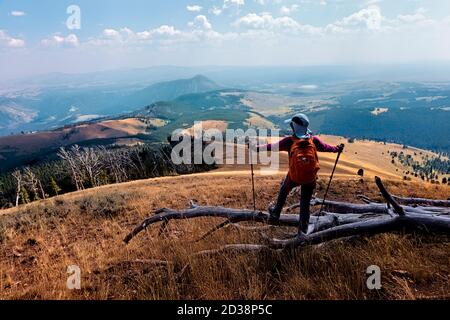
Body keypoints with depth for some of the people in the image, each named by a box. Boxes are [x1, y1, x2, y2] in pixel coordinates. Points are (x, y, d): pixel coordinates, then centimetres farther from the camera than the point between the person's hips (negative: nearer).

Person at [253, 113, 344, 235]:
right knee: (305, 204, 14)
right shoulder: (314, 140, -6)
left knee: (284, 190, 30)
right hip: (310, 178, 1)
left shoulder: (290, 141, -13)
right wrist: (337, 149, 30)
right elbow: (326, 147, 10)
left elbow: (272, 147, -10)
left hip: (294, 177, -1)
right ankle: (303, 229, 23)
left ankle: (276, 213, 41)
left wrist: (256, 148, 0)